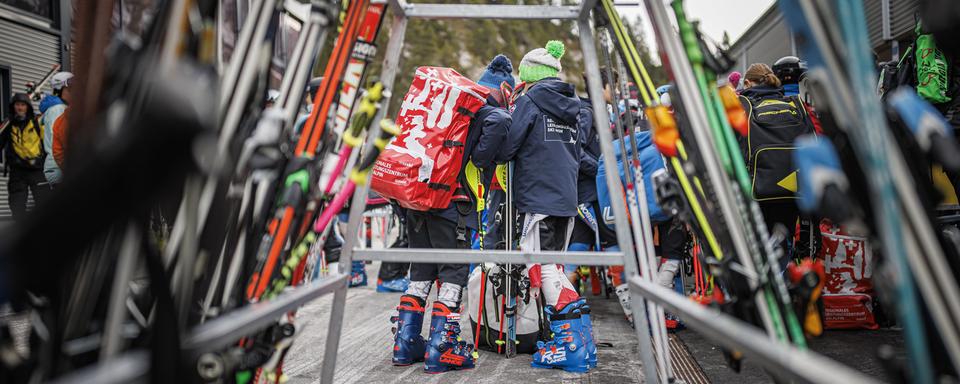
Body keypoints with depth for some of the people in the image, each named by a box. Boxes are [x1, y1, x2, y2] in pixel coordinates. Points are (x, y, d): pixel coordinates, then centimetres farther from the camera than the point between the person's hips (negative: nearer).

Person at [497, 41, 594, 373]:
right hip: (567, 199, 8)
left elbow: (506, 148, -9)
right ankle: (577, 339, 15)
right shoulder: (571, 110, 18)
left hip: (538, 197, -8)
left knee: (542, 268, -5)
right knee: (552, 266, 14)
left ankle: (571, 346, -7)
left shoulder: (529, 102, -5)